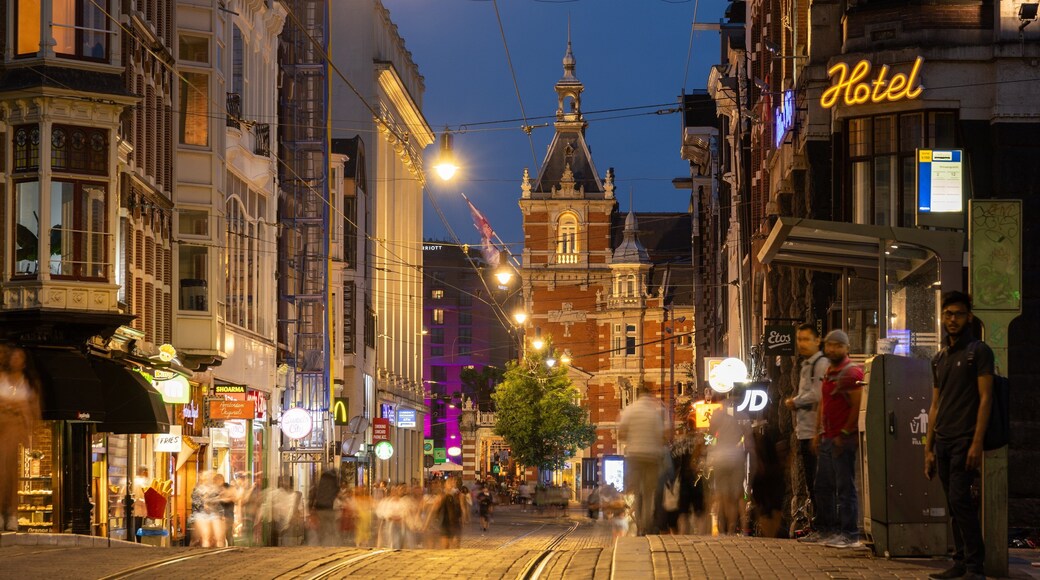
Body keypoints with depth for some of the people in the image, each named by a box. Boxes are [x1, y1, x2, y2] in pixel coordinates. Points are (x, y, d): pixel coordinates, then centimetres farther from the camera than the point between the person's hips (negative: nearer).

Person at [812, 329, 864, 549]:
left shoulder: (852, 372, -11)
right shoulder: (829, 373, 18)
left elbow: (857, 407, -16)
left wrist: (844, 434, -17)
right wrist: (819, 433, 18)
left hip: (843, 440, -9)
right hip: (827, 439, 9)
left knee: (845, 488, -7)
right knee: (823, 486, 12)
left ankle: (850, 535, -4)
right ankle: (828, 530, 19)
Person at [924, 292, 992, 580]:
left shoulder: (978, 351, -2)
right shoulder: (939, 358, 18)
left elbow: (985, 398, -8)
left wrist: (977, 443, -17)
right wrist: (928, 448, 14)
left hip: (965, 439, -7)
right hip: (942, 441, 7)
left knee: (959, 499, -14)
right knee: (954, 504, 7)